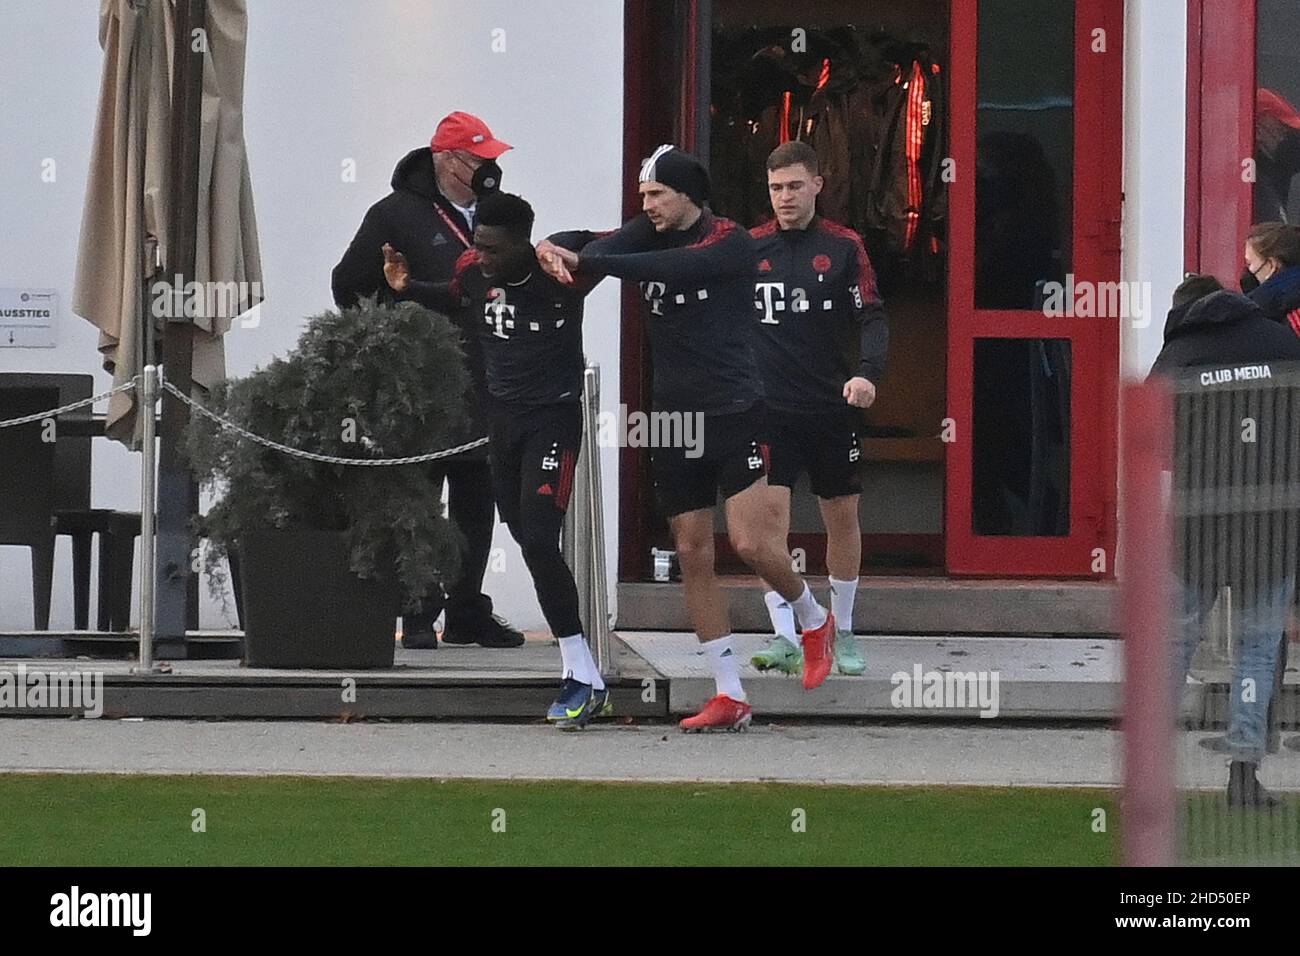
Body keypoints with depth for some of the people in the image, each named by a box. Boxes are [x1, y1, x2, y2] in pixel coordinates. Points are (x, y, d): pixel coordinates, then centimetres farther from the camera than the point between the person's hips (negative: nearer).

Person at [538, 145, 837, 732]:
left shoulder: (730, 243, -8)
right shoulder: (649, 234, 8)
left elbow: (672, 267, -25)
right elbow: (601, 248, -11)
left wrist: (583, 262, -32)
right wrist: (559, 252, -35)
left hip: (735, 413, -6)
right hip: (674, 419, 6)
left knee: (751, 543, -12)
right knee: (692, 553, 2)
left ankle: (814, 621, 20)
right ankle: (730, 698, 7)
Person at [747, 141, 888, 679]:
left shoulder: (843, 247, 1)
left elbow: (871, 318, -2)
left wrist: (868, 372, -18)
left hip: (832, 405, 1)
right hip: (765, 407, 0)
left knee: (842, 516, 10)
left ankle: (842, 632, 26)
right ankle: (784, 638, -16)